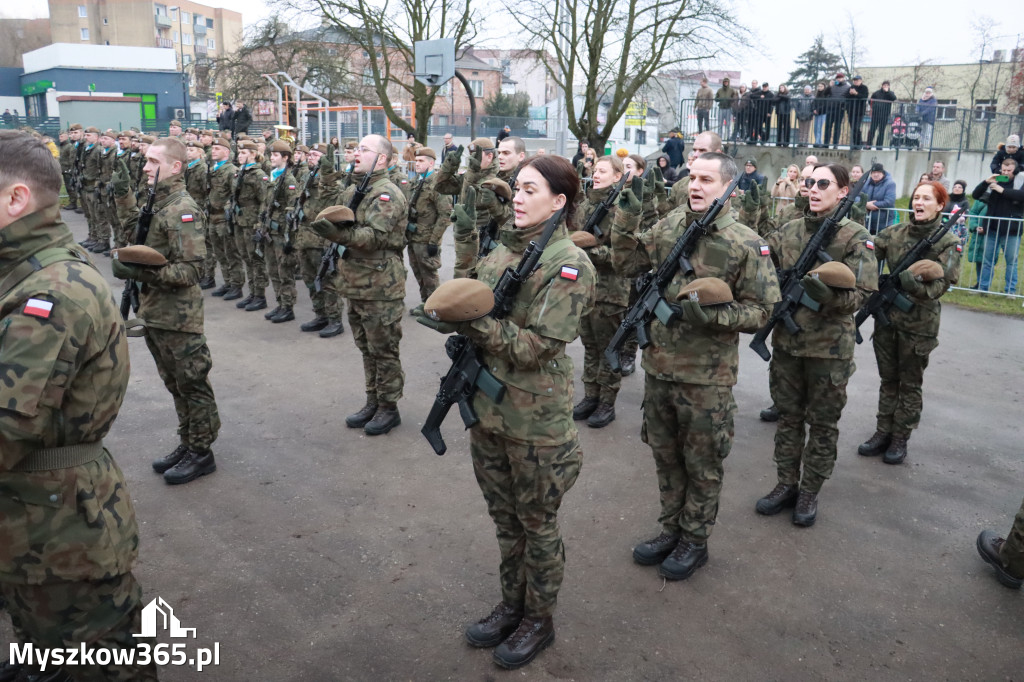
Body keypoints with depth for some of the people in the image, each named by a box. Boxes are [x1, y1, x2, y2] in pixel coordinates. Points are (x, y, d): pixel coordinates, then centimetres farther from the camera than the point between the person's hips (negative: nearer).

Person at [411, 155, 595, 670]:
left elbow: (537, 346, -21)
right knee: (504, 517, 20)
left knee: (536, 523, 11)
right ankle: (512, 605, 39)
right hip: (487, 408, 7)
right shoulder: (501, 252, 7)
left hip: (536, 419, -6)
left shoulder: (569, 265, -14)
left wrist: (475, 321, -26)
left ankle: (539, 618, 31)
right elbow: (477, 317, 12)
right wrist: (454, 316, -9)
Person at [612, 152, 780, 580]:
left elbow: (760, 311, -9)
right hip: (659, 366, 5)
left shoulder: (747, 245, -11)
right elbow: (627, 265, 7)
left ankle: (695, 541, 30)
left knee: (702, 464, 11)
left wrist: (713, 315, -24)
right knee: (665, 455, 19)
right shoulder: (669, 226, 3)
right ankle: (670, 530, 37)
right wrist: (625, 221, -5)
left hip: (707, 377, -5)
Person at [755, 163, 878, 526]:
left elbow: (861, 293, -13)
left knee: (823, 424, 9)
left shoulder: (856, 237, -8)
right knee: (788, 416, 14)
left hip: (830, 347, -4)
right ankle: (787, 484, 28)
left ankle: (809, 492, 23)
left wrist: (828, 293, -31)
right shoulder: (788, 231, 5)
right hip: (787, 342, 4)